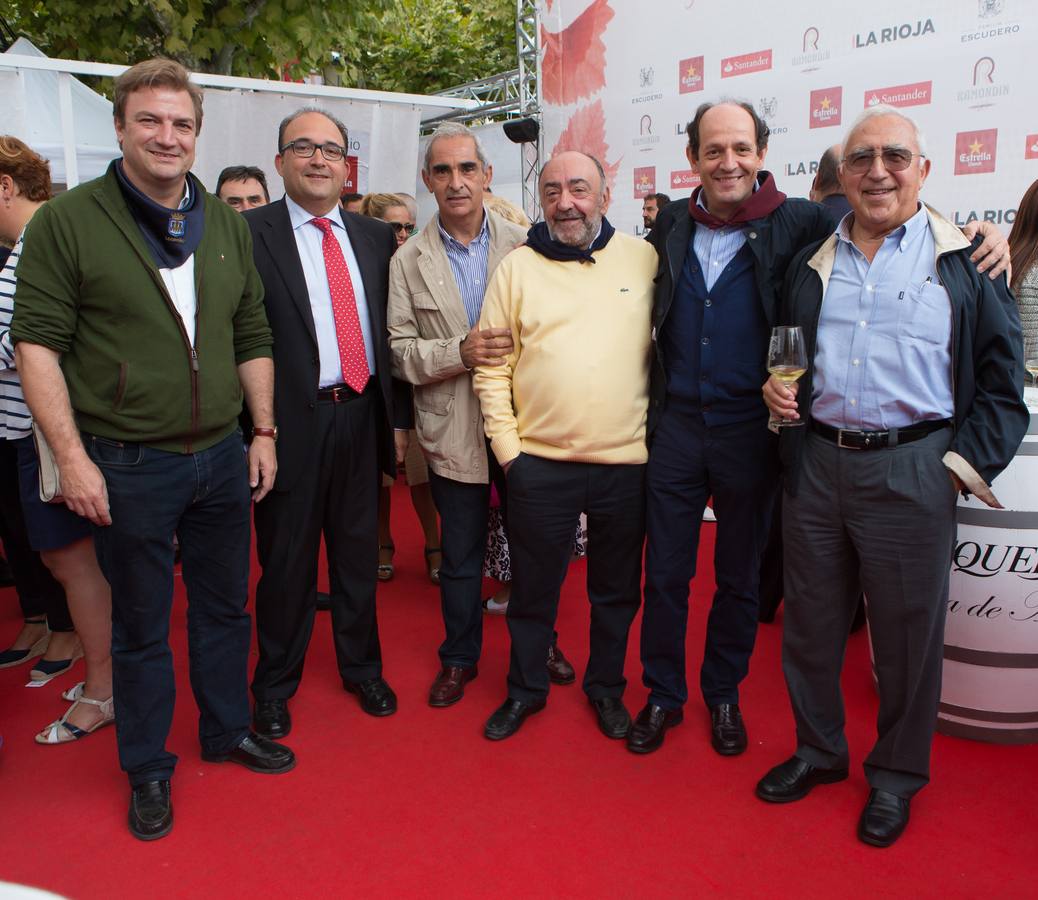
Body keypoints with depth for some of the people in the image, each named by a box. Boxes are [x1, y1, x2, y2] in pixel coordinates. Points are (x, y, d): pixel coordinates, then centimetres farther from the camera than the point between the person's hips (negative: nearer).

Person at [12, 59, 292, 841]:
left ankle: (229, 730, 39)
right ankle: (147, 769, 30)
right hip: (130, 466, -4)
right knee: (141, 626, 11)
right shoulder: (68, 221, -7)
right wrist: (72, 456, -14)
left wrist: (263, 432, 7)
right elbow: (38, 342, -9)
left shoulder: (227, 224, 8)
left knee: (225, 606, 17)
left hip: (222, 455, 4)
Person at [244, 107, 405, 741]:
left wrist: (397, 415, 8)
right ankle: (275, 685, 32)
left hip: (361, 415, 4)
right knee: (286, 559, 10)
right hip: (292, 421, -4)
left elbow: (389, 331, 10)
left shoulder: (376, 237, 9)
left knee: (359, 551, 17)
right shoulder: (250, 233, -6)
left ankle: (362, 667, 38)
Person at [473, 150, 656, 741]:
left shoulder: (645, 260, 3)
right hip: (539, 463, 0)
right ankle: (526, 689, 35)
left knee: (617, 590, 16)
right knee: (533, 586, 13)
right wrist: (507, 447, -3)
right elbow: (493, 366, 2)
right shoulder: (517, 267, 1)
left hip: (627, 460, 1)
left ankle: (607, 687, 38)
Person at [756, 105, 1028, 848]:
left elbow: (1002, 381, 0)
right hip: (816, 465, 4)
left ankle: (897, 774, 31)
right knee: (811, 620, 14)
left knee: (908, 631, 9)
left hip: (911, 470, -3)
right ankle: (818, 750, 36)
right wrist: (777, 390, 1)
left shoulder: (965, 261, 0)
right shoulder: (813, 263, 12)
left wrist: (967, 464, -7)